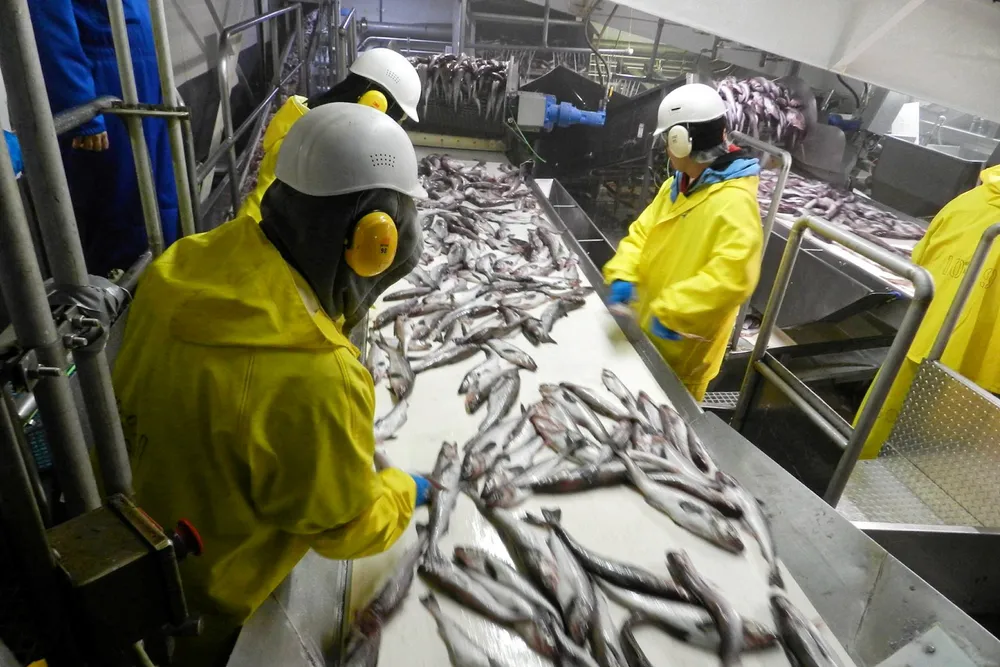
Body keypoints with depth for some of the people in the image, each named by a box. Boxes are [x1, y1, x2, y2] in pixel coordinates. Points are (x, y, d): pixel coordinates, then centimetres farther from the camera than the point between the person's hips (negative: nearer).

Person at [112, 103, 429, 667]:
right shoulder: (315, 384, -43)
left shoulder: (185, 267, -19)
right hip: (207, 589, -5)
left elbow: (129, 392, 0)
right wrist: (404, 492, -4)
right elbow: (346, 527, -24)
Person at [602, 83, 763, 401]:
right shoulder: (675, 185, 5)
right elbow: (642, 232, 5)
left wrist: (671, 312, -36)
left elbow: (733, 276, -36)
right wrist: (623, 276, -13)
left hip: (681, 347, -8)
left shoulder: (734, 201, -25)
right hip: (645, 326, 8)